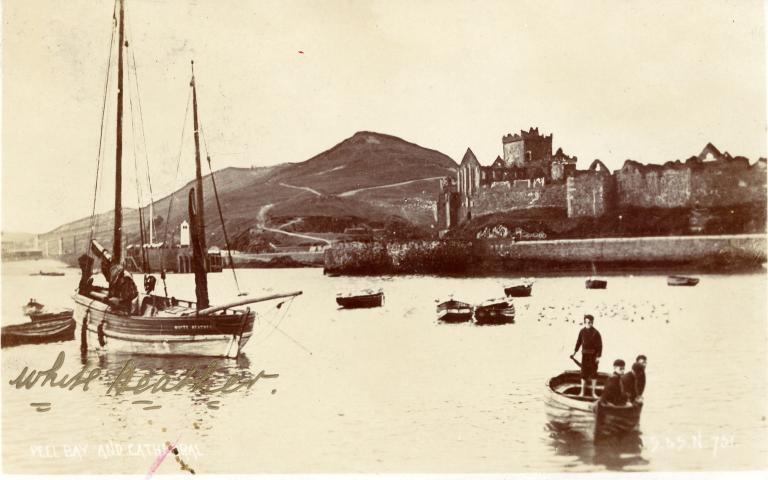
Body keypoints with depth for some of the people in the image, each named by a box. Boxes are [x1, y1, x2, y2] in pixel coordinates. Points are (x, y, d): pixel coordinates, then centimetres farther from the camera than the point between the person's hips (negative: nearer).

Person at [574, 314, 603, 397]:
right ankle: (582, 392, 15)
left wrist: (598, 356, -12)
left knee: (593, 373, 3)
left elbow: (600, 345, -8)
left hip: (593, 355, -3)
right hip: (584, 354, 3)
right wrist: (575, 351, 2)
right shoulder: (582, 331, 1)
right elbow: (579, 342, 10)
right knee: (584, 373, 7)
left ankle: (593, 392, 12)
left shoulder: (596, 333, -10)